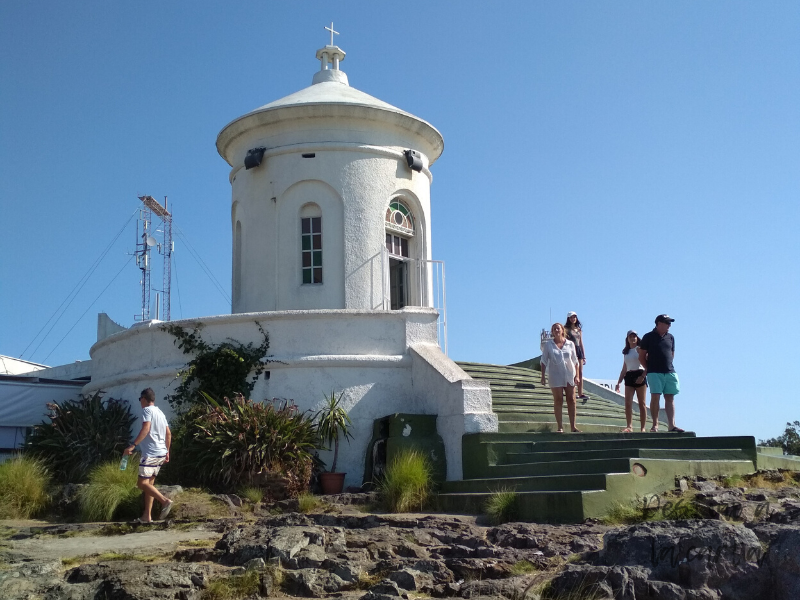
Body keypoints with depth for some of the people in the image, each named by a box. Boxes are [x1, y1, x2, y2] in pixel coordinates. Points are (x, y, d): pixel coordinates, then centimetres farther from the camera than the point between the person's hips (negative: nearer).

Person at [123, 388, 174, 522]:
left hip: (151, 454, -9)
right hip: (161, 453, 9)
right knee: (149, 483, 12)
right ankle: (147, 516, 10)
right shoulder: (160, 412, 19)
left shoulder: (147, 410, -6)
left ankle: (165, 501, -25)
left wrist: (133, 446, -24)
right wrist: (167, 451, 26)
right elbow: (169, 434, 20)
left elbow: (145, 429, -21)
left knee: (142, 483, -11)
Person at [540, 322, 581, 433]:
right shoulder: (548, 345, 2)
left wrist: (577, 375, 0)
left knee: (571, 400, 1)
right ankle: (560, 427, 2)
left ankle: (573, 426, 5)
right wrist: (543, 376, -2)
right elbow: (544, 361, 3)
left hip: (569, 375, 2)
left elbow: (575, 361, 8)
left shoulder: (570, 344, 6)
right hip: (556, 376, -2)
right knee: (558, 401, -2)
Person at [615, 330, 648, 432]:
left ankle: (643, 427, -1)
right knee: (628, 403, -7)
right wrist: (618, 382, 16)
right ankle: (629, 426, -11)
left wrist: (643, 376, -21)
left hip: (639, 375, -5)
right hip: (629, 377, 5)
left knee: (642, 403, -1)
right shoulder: (626, 352, 19)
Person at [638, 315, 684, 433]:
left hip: (669, 372, 4)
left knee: (670, 398, 2)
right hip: (654, 373, -4)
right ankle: (655, 424, -2)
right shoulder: (648, 337, 1)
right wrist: (648, 368, -1)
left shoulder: (670, 337, 13)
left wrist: (667, 365, 12)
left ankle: (671, 425, 1)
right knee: (655, 397, -7)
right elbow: (641, 357, 3)